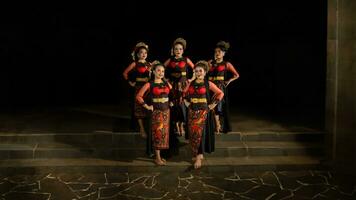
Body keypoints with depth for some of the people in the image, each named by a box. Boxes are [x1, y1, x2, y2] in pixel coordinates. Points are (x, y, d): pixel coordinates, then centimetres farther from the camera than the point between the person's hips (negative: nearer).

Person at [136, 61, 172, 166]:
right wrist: (147, 106, -9)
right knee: (158, 133, -5)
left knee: (165, 133, 7)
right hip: (156, 111, -5)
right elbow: (139, 96, -7)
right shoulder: (149, 84, -5)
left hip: (166, 111, 5)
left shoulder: (166, 83, 8)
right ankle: (157, 158, 3)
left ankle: (159, 155, 19)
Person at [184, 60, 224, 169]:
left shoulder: (208, 84, -4)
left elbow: (220, 93, 0)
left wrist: (213, 104, -3)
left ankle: (199, 157, -5)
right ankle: (196, 154, 22)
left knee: (199, 132, -10)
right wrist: (186, 102, 11)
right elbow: (185, 93, 23)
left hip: (203, 111, -4)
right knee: (192, 133, 6)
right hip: (192, 111, 4)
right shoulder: (191, 83, 6)